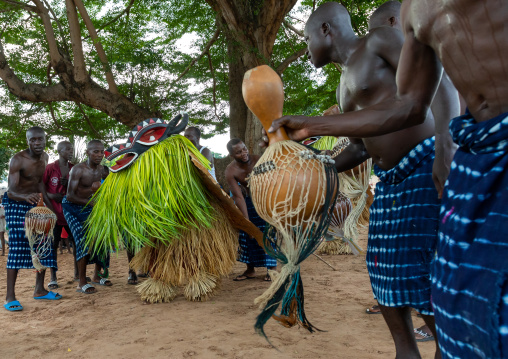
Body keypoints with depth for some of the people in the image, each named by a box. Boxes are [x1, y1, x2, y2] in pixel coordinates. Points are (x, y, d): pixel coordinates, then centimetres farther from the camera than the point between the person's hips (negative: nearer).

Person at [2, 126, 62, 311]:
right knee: (18, 244, -16)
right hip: (16, 204, -7)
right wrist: (26, 196, -50)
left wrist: (49, 206, 9)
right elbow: (11, 191, -29)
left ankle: (39, 289, 16)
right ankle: (10, 296, -12)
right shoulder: (18, 159, -21)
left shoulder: (44, 157, 1)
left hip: (36, 204, 7)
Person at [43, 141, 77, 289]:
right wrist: (51, 196, -19)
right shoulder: (50, 168, -5)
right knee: (53, 244, 0)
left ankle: (77, 272, 21)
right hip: (54, 211, -4)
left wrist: (69, 185, -10)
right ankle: (53, 278, 9)